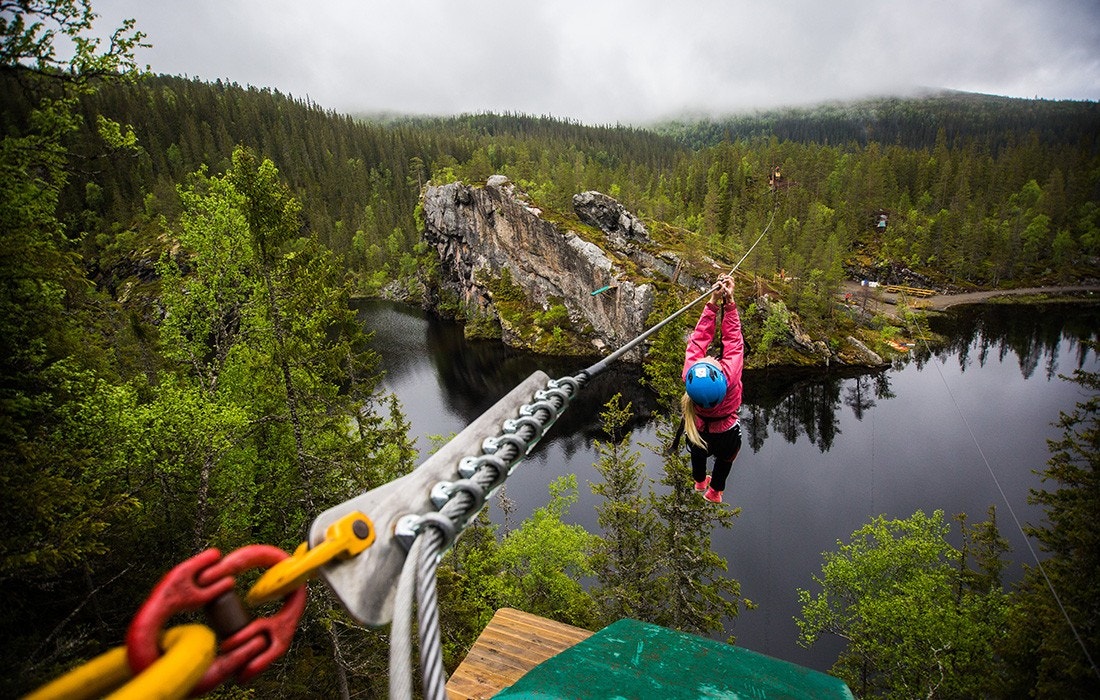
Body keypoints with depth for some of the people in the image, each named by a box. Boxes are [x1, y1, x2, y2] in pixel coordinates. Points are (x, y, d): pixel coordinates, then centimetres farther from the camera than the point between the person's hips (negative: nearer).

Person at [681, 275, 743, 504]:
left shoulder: (690, 375, -39)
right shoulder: (730, 376, -44)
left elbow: (699, 338, -31)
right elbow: (733, 340, -34)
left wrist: (713, 302, -34)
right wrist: (729, 302, -35)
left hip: (697, 431, 2)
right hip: (726, 436, -1)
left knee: (698, 454, 37)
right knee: (725, 459, 35)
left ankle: (700, 482, 68)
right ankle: (714, 492, 61)